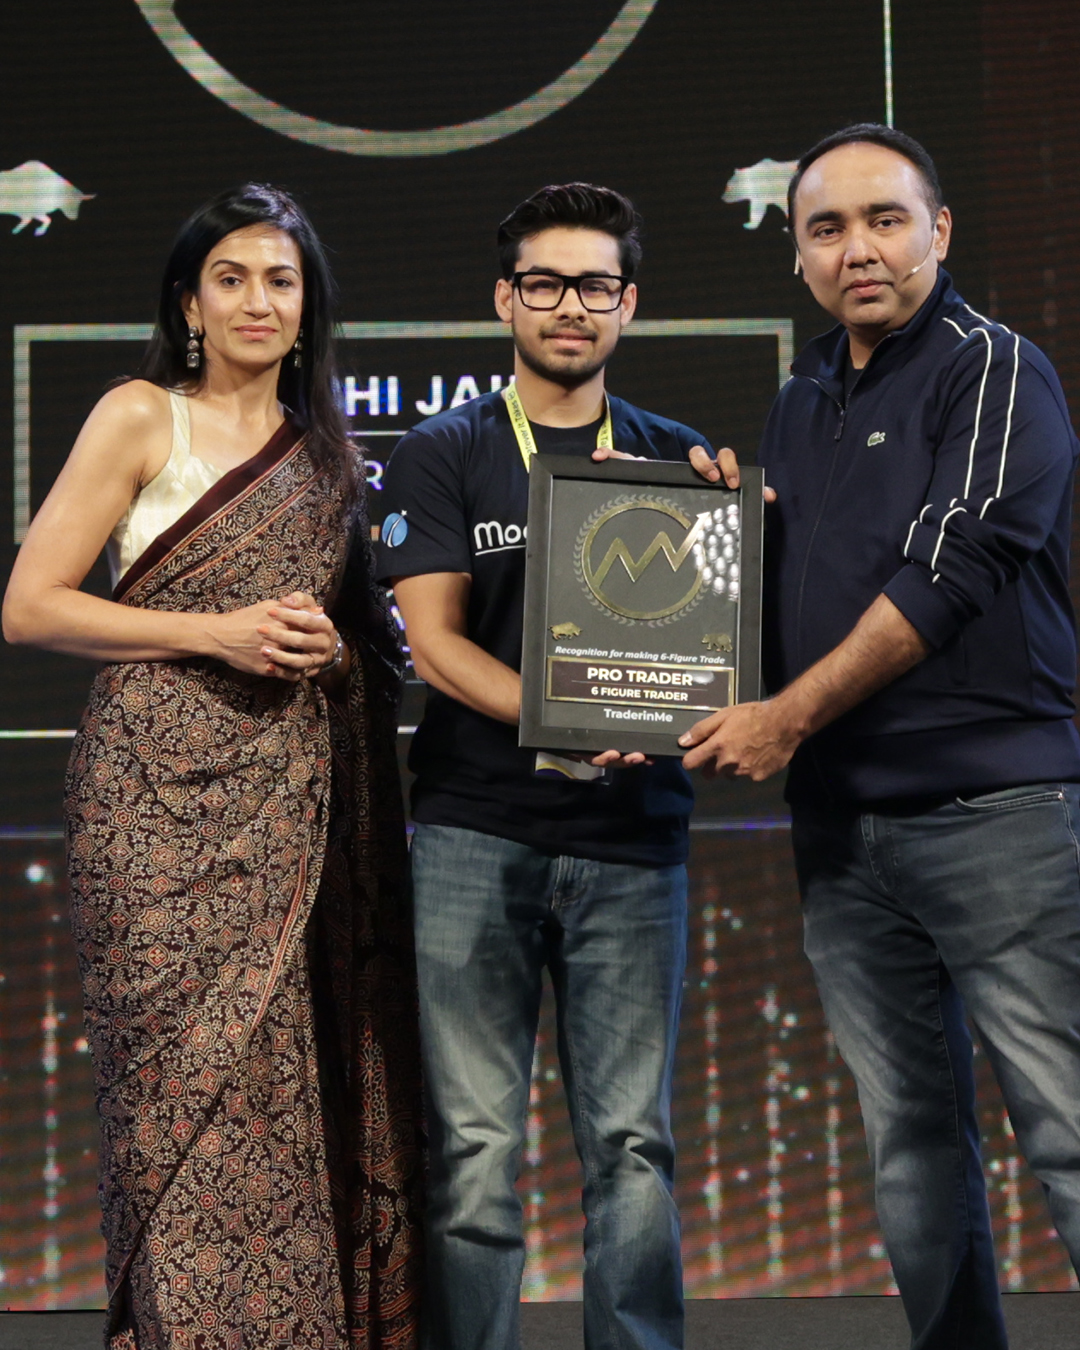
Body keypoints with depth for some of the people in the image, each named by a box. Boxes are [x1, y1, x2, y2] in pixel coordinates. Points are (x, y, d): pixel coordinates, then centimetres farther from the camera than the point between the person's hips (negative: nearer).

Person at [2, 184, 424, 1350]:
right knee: (193, 1078, -8)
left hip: (294, 805, 5)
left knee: (297, 1074, 2)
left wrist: (332, 643, 4)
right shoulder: (141, 418, 1)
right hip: (165, 795, -4)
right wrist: (217, 635, -12)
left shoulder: (326, 446, 16)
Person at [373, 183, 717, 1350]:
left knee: (632, 1140, 2)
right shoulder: (442, 456, 7)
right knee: (474, 1141, -2)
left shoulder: (675, 458, 14)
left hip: (631, 831, 2)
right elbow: (432, 638, -2)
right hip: (476, 828, -2)